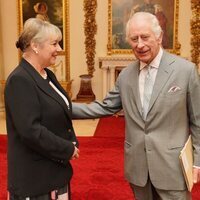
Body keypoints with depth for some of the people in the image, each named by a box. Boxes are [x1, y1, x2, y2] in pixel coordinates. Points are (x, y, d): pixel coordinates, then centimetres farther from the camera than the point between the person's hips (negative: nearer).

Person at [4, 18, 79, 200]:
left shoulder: (48, 75, 8)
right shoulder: (20, 80, -20)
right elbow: (30, 131, -26)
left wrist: (72, 143, -1)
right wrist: (68, 150, -16)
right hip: (35, 177, -8)